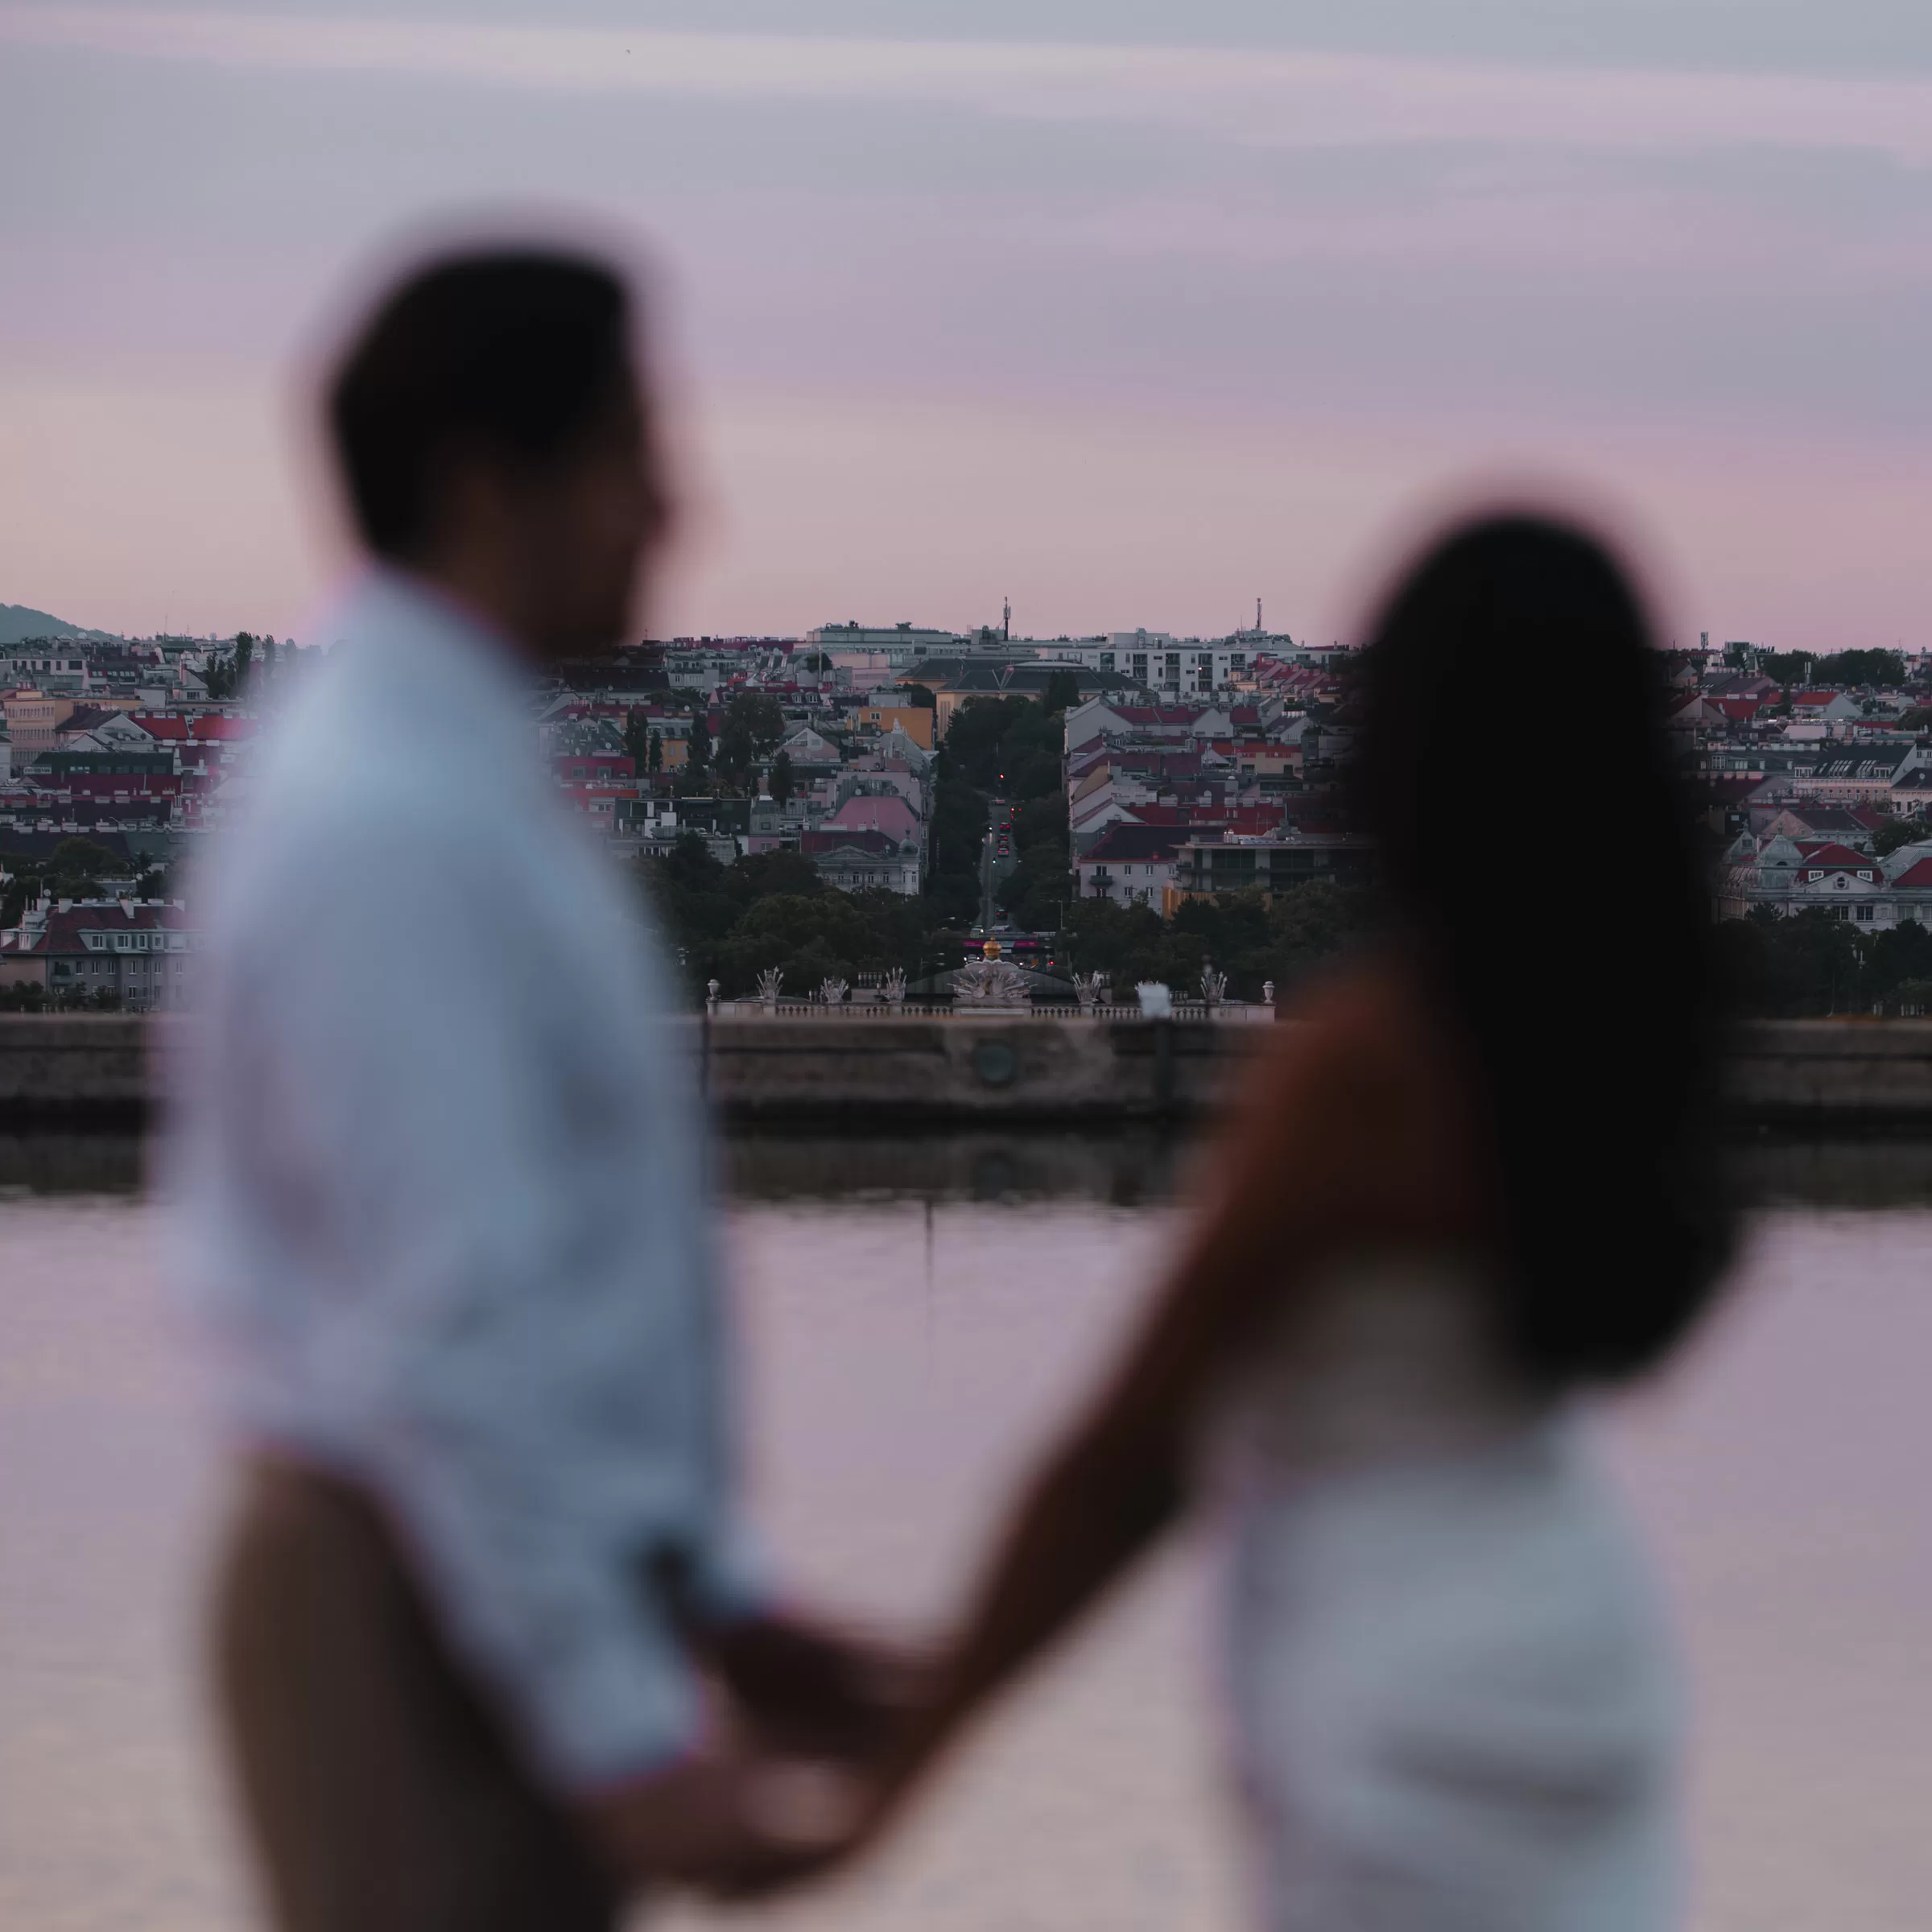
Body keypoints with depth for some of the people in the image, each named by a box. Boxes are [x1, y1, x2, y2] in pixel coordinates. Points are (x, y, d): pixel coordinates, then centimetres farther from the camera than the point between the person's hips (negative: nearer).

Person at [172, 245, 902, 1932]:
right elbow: (446, 1327, -23)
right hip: (435, 1626, -10)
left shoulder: (452, 783, 14)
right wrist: (623, 1731, -23)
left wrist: (710, 1599, 20)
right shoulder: (389, 828, -18)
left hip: (541, 1585, 10)